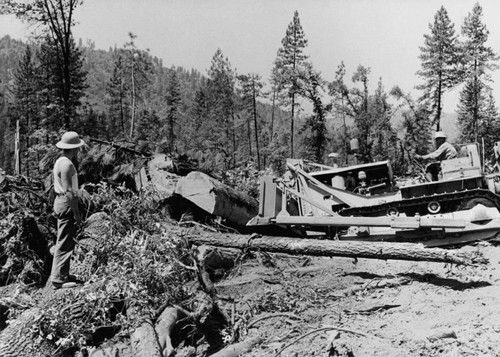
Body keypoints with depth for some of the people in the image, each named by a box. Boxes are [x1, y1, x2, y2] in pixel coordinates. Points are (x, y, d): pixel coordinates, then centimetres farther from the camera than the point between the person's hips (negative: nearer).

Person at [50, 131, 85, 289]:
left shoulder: (60, 162, 13)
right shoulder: (66, 164, -19)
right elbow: (69, 191, -23)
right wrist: (76, 213, -21)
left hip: (60, 202, 11)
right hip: (67, 204, -11)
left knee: (64, 242, 16)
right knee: (64, 244, -6)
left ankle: (64, 274, 24)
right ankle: (58, 279, -3)